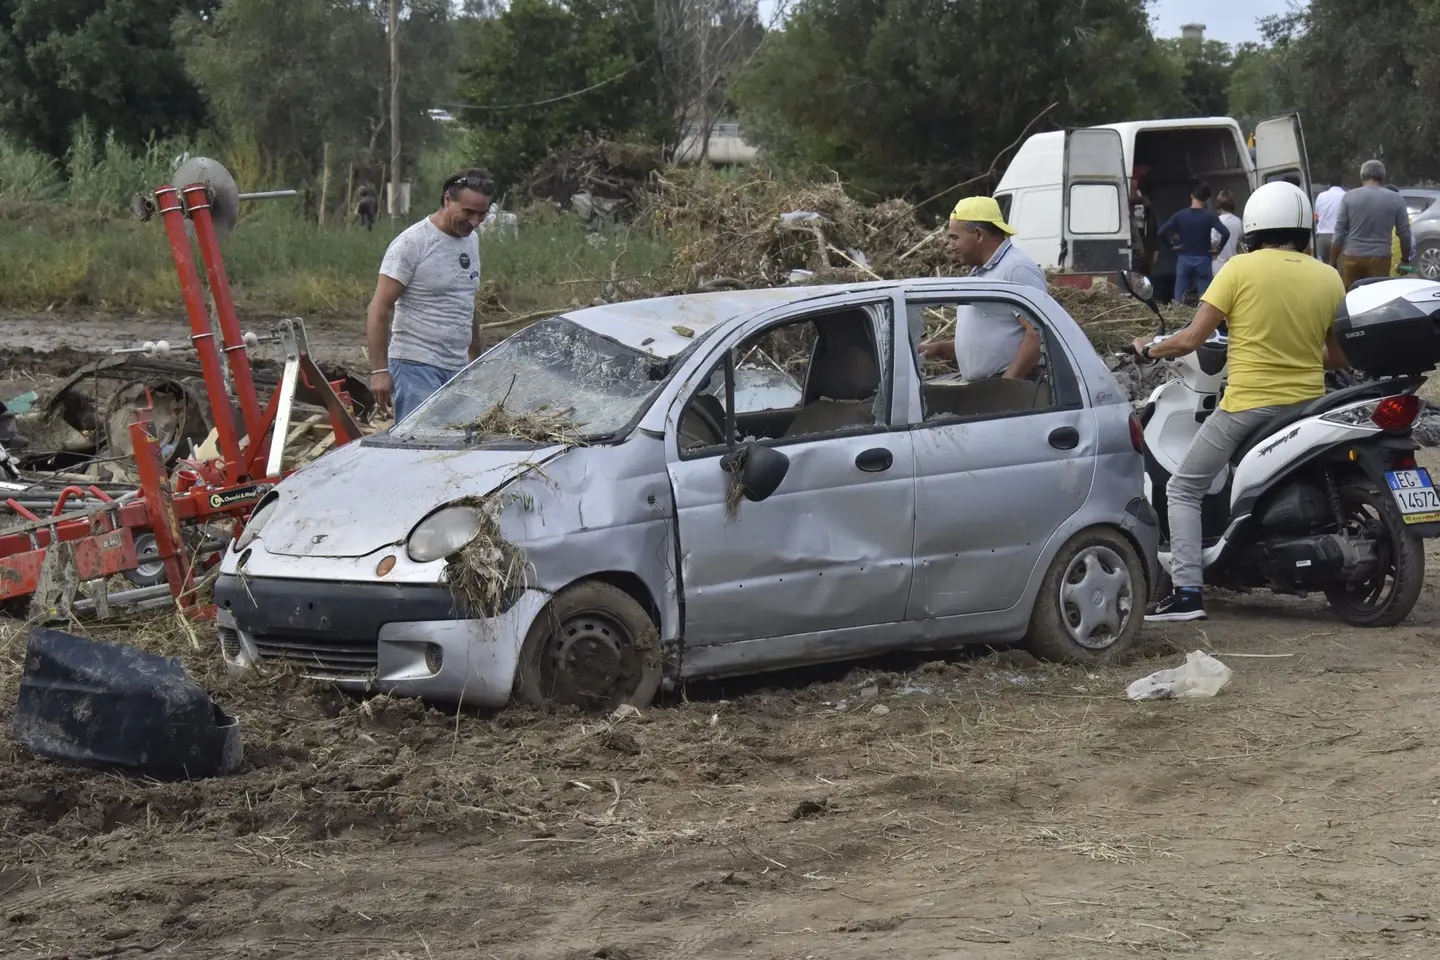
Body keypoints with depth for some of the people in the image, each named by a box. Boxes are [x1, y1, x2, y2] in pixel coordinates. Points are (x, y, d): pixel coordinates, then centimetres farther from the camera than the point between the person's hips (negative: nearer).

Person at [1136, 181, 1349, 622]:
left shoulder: (1241, 269, -7)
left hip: (1247, 404, -4)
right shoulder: (1329, 278, 4)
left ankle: (1186, 592, -6)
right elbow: (1339, 356, 11)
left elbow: (1191, 339, -9)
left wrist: (1150, 350, 9)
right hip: (1307, 404, 4)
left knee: (1184, 489, 6)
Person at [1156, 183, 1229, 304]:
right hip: (1203, 260, -2)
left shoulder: (1180, 215, -2)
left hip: (1184, 259, 2)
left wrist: (1173, 244, 5)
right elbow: (1225, 233, -19)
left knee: (1179, 300, 5)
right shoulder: (1209, 216, -7)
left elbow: (1160, 232, -8)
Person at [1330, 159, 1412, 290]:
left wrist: (1333, 262, 6)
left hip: (1351, 258, 0)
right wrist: (1405, 260, 19)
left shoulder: (1349, 197, 1)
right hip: (1379, 259, 0)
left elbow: (1339, 233, 0)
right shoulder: (1396, 200, 2)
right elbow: (1404, 233, 5)